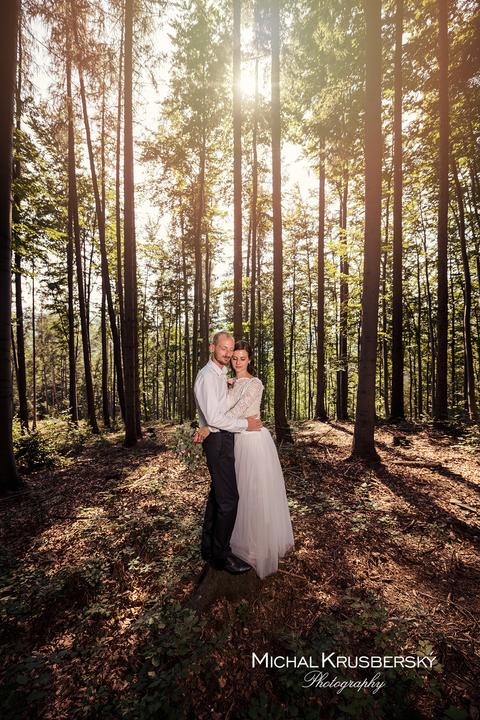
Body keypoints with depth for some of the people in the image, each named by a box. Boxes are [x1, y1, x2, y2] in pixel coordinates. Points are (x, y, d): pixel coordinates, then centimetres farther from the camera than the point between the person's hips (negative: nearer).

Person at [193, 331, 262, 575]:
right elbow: (214, 418, -24)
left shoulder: (221, 373, 13)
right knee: (228, 497, -4)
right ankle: (221, 555, 13)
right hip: (218, 440, -10)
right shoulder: (208, 376, -18)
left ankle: (209, 546, 33)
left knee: (217, 493, 18)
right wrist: (245, 424, -16)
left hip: (223, 438, 10)